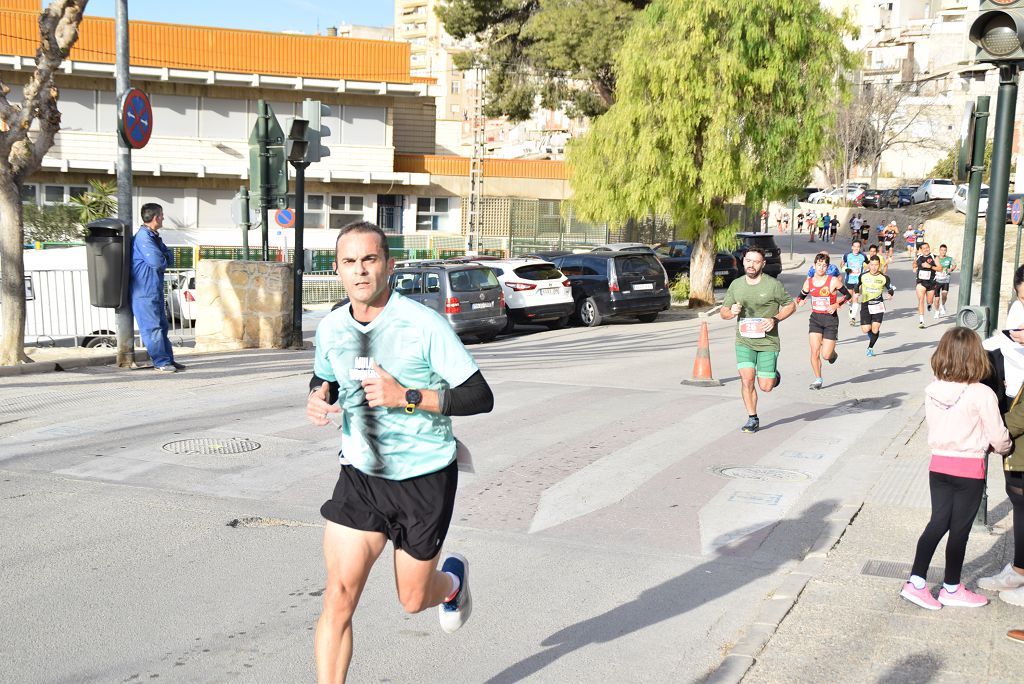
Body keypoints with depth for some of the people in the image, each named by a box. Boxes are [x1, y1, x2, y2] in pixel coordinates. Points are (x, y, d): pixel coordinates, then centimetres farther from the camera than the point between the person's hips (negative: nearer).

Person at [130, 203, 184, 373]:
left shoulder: (155, 236, 16)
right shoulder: (143, 237, -15)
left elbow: (169, 258, 13)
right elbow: (157, 261, -24)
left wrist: (163, 259, -8)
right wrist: (164, 260, -3)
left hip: (156, 289, 10)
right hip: (145, 290, -10)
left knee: (162, 325, 12)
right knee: (152, 327, -7)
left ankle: (168, 359, 18)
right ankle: (161, 362, -6)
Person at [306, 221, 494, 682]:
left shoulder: (424, 325, -17)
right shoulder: (330, 328, -1)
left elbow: (480, 397, -16)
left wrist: (406, 397, -25)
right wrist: (316, 401, -5)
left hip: (425, 477, -3)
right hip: (359, 476, 3)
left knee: (413, 600, 13)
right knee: (339, 596, -9)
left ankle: (452, 579, 49)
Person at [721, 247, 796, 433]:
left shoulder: (773, 284, -7)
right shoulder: (736, 285, 4)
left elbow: (791, 305, 3)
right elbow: (723, 312, 10)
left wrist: (775, 319, -14)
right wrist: (731, 312, -14)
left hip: (768, 342, -2)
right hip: (744, 341, 2)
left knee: (765, 387, -1)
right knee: (747, 380, -10)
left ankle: (774, 375, 36)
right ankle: (752, 419, 6)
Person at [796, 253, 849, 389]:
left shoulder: (833, 281, -8)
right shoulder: (809, 282, 2)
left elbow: (847, 295, 1)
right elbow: (801, 296, 17)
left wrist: (836, 305, -14)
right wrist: (799, 301, -7)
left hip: (830, 319, -3)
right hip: (815, 318, 3)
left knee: (826, 355, -5)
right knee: (814, 351, -8)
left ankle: (833, 352, 33)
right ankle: (818, 379, 9)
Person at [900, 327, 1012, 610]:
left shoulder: (933, 390, -5)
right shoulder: (981, 395, -18)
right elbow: (999, 437, -10)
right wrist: (1006, 448, 14)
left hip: (939, 463, 4)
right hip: (969, 469, -4)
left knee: (938, 522, 14)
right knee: (960, 529, 9)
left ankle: (916, 581, 10)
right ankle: (951, 589, 23)